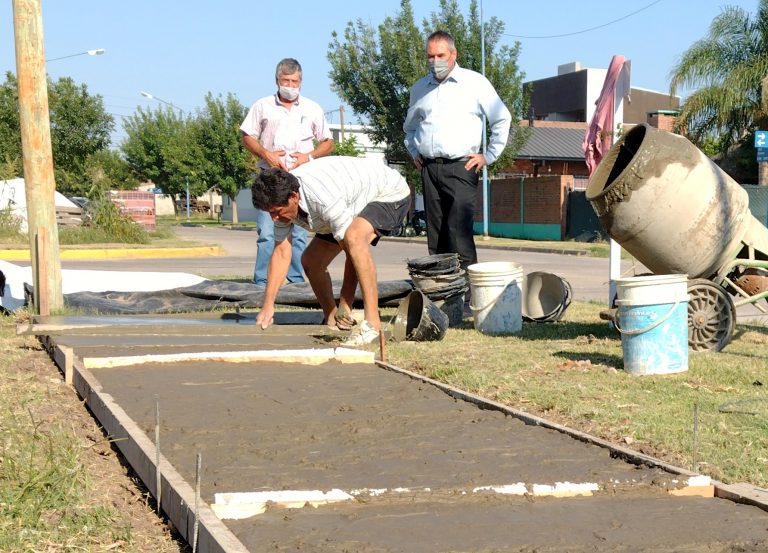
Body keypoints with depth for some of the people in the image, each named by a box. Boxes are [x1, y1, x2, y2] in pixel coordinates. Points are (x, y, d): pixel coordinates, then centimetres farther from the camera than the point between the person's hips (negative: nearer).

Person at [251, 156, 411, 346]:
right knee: (310, 262, 2)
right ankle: (332, 323, 21)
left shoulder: (325, 199, -40)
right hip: (354, 204, 9)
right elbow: (281, 253, -9)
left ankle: (372, 323, -35)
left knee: (354, 237, -38)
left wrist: (345, 305, -23)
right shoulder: (281, 198, -15)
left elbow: (351, 247, -33)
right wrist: (268, 306, -14)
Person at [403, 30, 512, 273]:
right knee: (435, 234, 4)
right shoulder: (420, 88, 17)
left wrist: (489, 156, 1)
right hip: (429, 169, 5)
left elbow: (502, 119, 4)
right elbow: (409, 125, 34)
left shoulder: (475, 82, 2)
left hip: (461, 168, -5)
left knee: (459, 232, -17)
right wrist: (414, 152, 20)